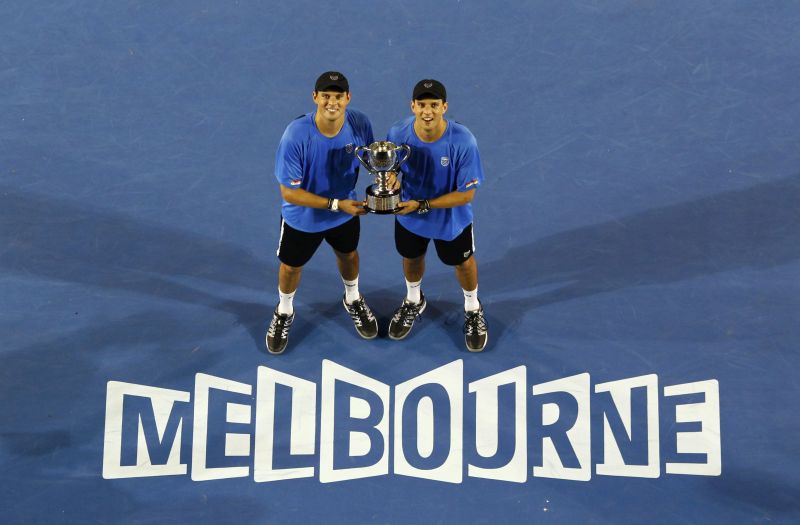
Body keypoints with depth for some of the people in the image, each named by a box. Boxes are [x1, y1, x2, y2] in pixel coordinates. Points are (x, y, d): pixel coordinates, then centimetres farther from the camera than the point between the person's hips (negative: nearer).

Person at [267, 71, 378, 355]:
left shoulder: (360, 124, -24)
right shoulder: (296, 135, -36)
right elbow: (289, 193, -30)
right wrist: (335, 204, -32)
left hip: (346, 211, 3)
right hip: (302, 218, -3)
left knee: (348, 255, 29)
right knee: (291, 266, 20)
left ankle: (353, 301, 62)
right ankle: (284, 313, 53)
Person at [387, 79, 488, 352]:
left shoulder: (463, 141, -34)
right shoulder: (398, 133, -26)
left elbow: (466, 194, -28)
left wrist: (422, 205, -33)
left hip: (451, 220, -2)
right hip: (409, 216, 3)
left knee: (463, 262, 22)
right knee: (411, 258, 28)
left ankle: (473, 310, 55)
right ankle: (413, 301, 62)